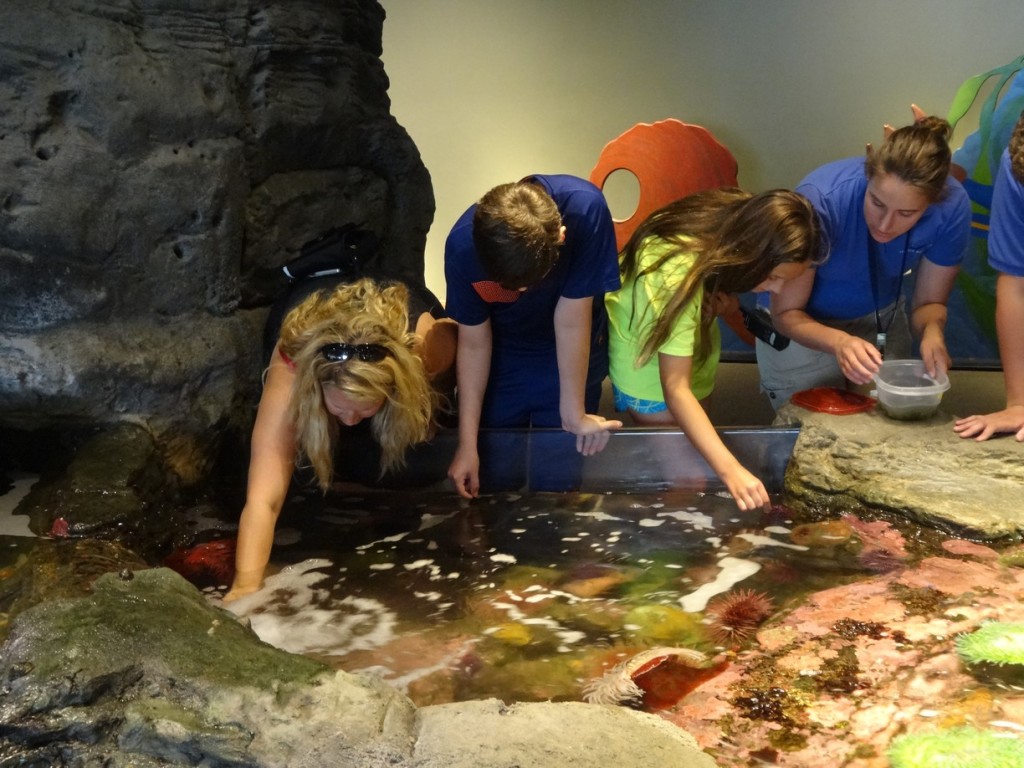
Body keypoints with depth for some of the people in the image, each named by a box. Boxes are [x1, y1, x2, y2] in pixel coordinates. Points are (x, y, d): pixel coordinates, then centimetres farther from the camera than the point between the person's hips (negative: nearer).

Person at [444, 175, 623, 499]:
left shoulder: (585, 209, -35)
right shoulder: (463, 245, -29)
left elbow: (571, 321, -26)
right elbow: (474, 342, -16)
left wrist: (574, 414, -16)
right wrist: (468, 443, -12)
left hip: (571, 355, -1)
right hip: (502, 357, 1)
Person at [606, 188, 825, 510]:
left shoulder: (739, 223, -22)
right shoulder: (680, 277, -42)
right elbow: (675, 389, -40)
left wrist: (725, 300, -17)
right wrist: (730, 469, -48)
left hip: (688, 337, 6)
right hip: (643, 349, -6)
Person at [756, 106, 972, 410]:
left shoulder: (952, 207, -27)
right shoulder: (821, 200, -36)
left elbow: (930, 302, -11)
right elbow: (787, 313, -26)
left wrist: (932, 332, -34)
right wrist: (839, 342, -45)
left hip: (882, 322, 3)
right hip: (804, 328, -3)